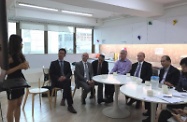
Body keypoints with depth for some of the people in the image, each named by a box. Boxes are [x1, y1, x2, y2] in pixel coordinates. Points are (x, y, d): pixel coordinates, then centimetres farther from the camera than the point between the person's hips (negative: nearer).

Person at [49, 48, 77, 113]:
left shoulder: (67, 63, 20)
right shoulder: (53, 63, 12)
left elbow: (70, 73, 8)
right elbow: (51, 74, 2)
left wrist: (65, 77, -15)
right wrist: (58, 78, -16)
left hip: (65, 80, 2)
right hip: (56, 81, -2)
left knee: (67, 81, -37)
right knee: (67, 85, -34)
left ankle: (64, 98, -18)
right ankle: (70, 105, -30)